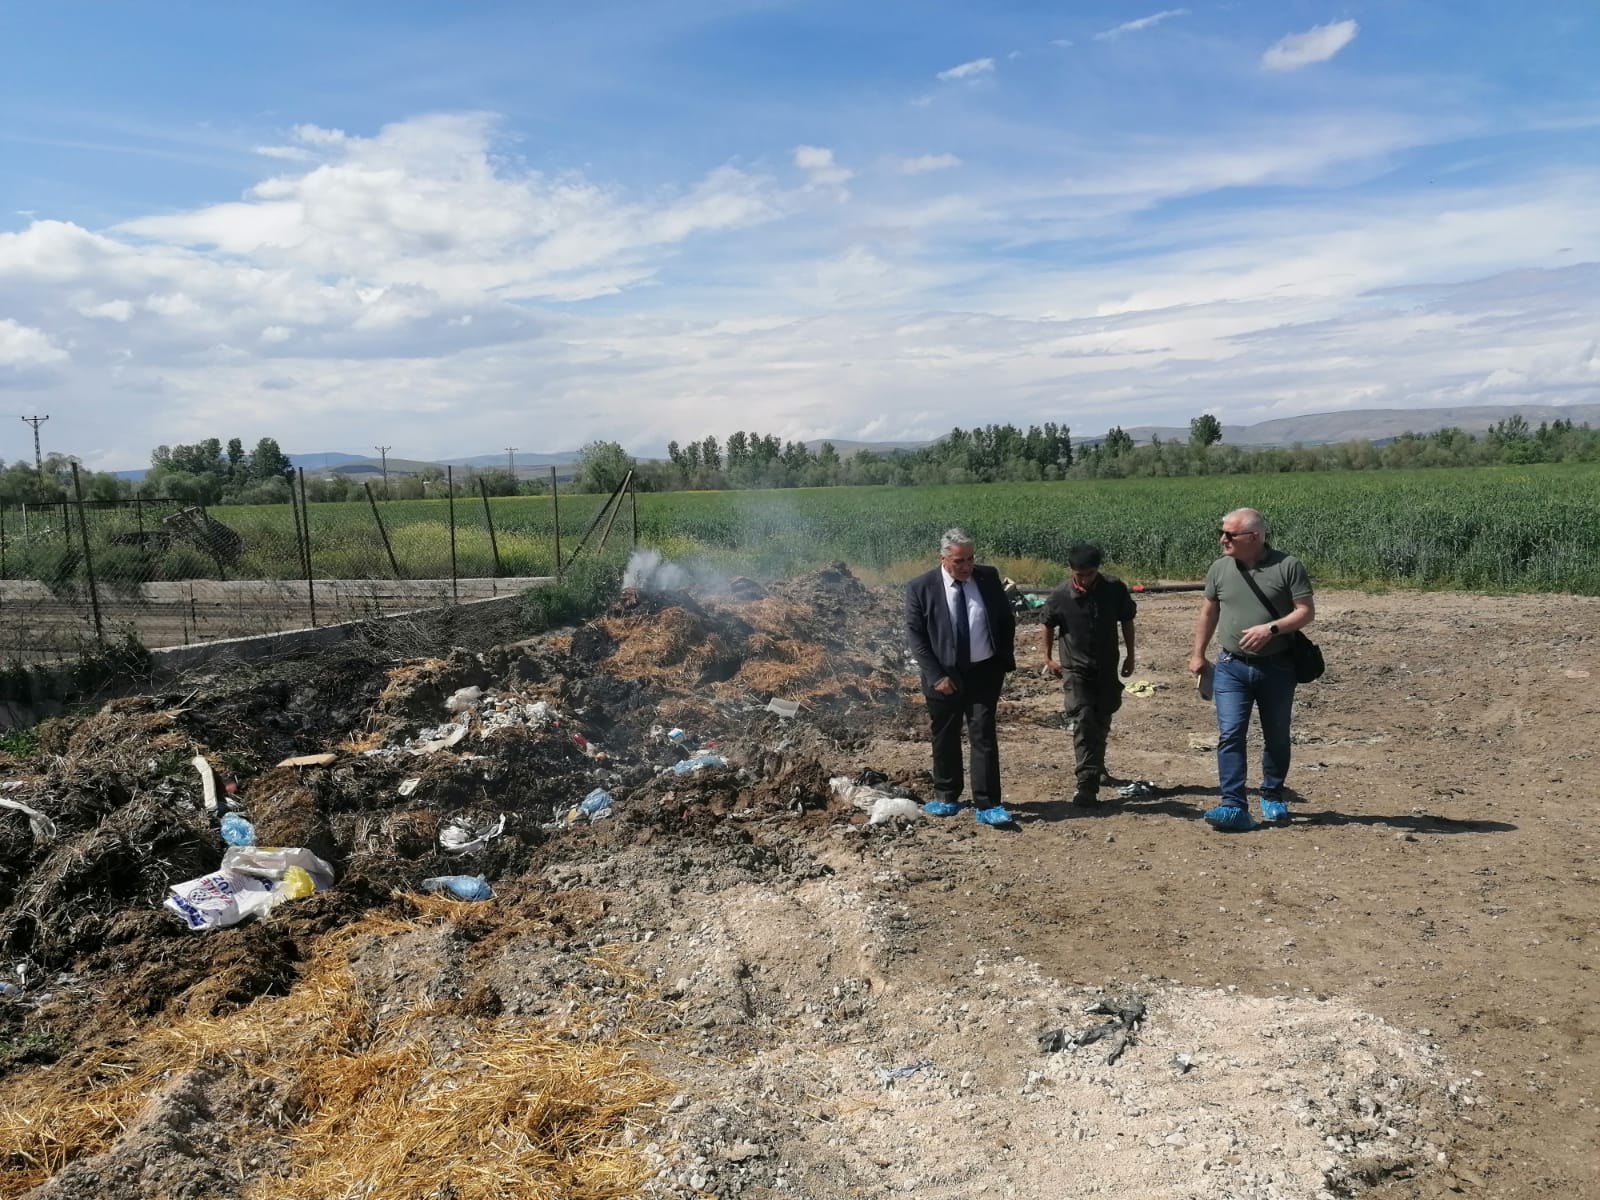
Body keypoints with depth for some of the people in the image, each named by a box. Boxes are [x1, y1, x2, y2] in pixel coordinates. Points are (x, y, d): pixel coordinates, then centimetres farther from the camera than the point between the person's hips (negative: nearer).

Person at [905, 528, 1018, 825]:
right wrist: (936, 675, -13)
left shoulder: (989, 578, -1)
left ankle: (987, 805, 3)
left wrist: (1005, 660, 3)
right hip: (944, 676, -1)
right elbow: (914, 636, -8)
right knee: (945, 739, 12)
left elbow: (1007, 620, 10)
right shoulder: (921, 588, -9)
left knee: (984, 737, -2)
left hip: (984, 672, 1)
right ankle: (946, 797, 29)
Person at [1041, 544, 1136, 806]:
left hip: (1107, 668, 3)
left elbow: (1127, 621, 5)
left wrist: (1129, 656, 9)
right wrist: (1048, 658, 10)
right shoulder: (1061, 596, -14)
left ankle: (1096, 766, 41)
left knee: (1101, 723, 15)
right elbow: (1049, 625, 4)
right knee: (1083, 722, -15)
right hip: (1076, 669, -3)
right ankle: (1087, 785, -16)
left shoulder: (1115, 589, -11)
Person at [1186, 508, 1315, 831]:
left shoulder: (1288, 566, -9)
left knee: (1276, 738, 13)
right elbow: (1208, 613, 13)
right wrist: (1198, 653, 13)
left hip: (1277, 667, -1)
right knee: (1230, 735, -10)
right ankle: (1233, 806, -11)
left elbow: (1307, 611, -8)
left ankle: (1272, 798, 32)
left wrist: (1271, 628, -23)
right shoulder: (1220, 568, 2)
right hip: (1232, 667, 2)